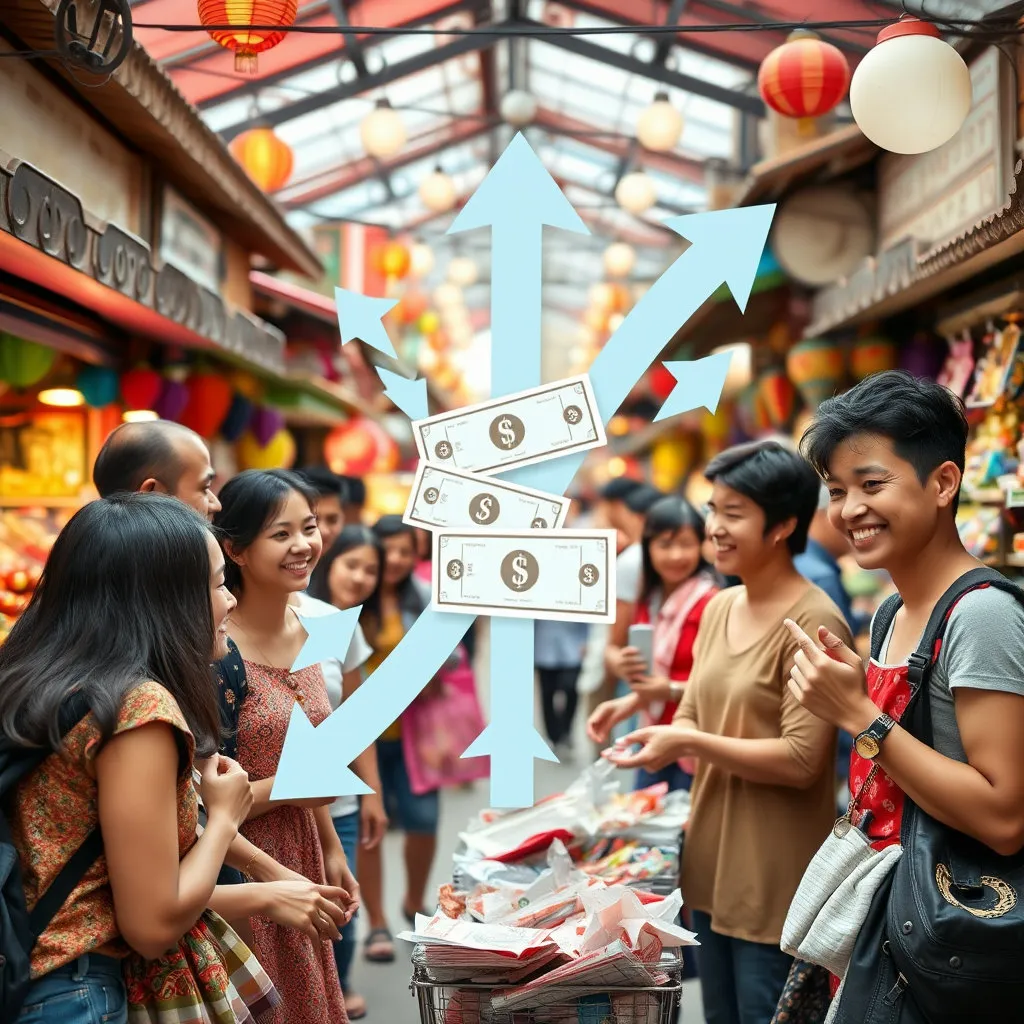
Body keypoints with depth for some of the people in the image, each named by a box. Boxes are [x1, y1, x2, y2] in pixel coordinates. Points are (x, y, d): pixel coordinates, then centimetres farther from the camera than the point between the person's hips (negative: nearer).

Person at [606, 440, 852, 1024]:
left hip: (774, 878, -8)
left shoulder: (814, 623, -18)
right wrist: (664, 740, -10)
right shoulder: (719, 608, 7)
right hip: (712, 858, 8)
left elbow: (801, 760, -21)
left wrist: (690, 744, -22)